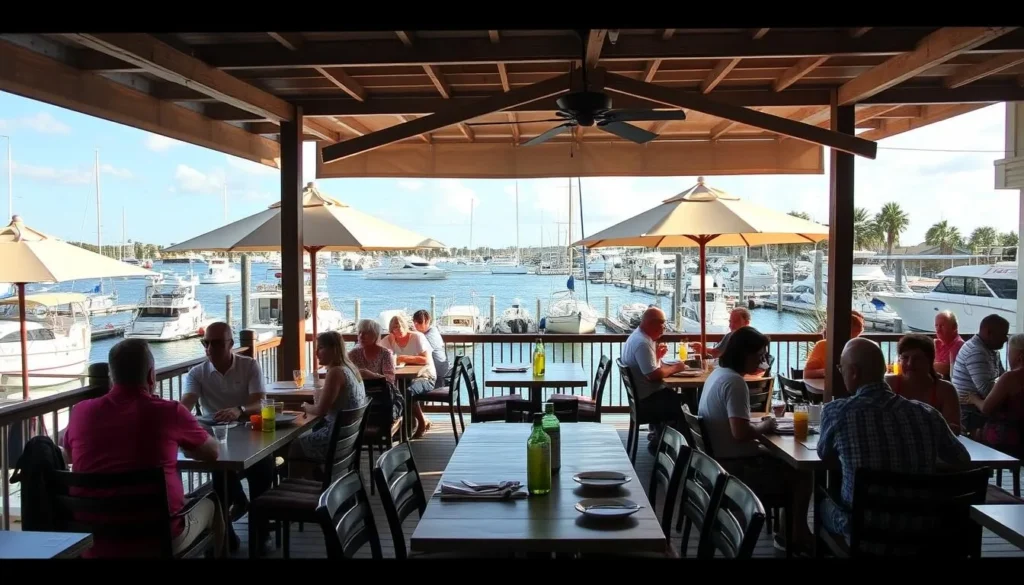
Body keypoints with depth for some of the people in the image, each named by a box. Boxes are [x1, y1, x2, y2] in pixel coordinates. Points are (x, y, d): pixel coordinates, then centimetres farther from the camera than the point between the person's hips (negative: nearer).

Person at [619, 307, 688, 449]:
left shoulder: (638, 337, 10)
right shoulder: (642, 343, -23)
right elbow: (653, 375, -28)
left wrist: (657, 356, 1)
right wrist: (675, 368, -13)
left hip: (644, 395, 10)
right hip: (646, 400, -10)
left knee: (680, 398, 17)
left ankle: (657, 435, 23)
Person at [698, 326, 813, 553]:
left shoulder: (718, 373, 9)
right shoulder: (735, 382, -23)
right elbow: (741, 432, -31)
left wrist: (758, 422, 6)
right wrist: (764, 426, -12)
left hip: (722, 460, 10)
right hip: (736, 466, -10)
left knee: (784, 462, 20)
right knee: (801, 475, -2)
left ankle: (790, 532, 25)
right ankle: (797, 535, 17)